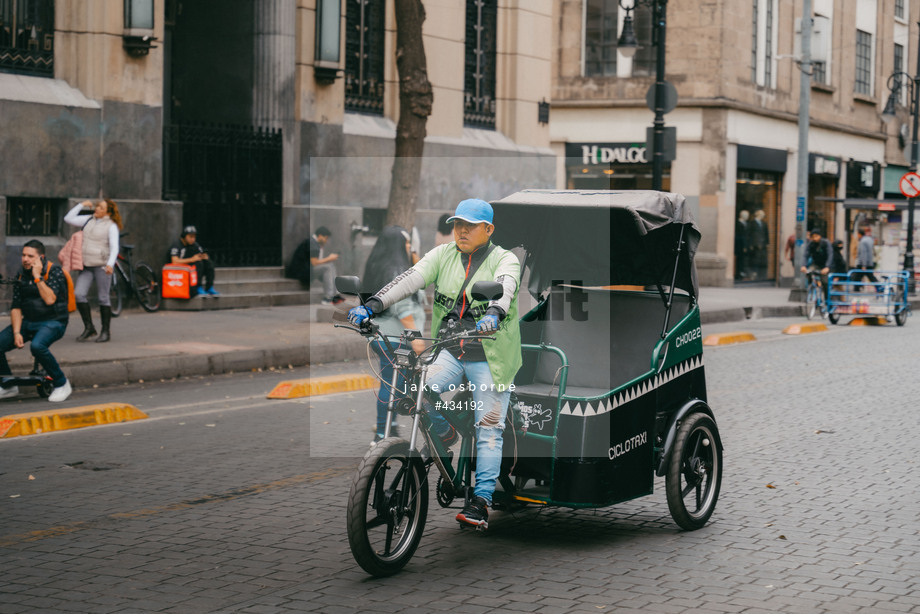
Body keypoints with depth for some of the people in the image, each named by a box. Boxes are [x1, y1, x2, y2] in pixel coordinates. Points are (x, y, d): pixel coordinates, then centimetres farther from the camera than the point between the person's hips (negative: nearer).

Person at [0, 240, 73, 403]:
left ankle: (61, 384, -16)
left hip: (53, 322, -6)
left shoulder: (54, 271, -9)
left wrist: (37, 277, -19)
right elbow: (16, 307, 6)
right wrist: (16, 333, -7)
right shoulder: (21, 275, 8)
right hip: (28, 322, 6)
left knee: (37, 346, -37)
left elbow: (50, 299, -22)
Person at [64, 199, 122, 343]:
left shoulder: (111, 226, -3)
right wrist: (81, 205, 10)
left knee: (103, 298, -1)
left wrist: (110, 264, -25)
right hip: (86, 265, 5)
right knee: (79, 294, -7)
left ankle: (105, 331, 9)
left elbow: (114, 248, -11)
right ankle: (89, 328, 3)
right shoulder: (89, 220, 13)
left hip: (102, 265, -5)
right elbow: (68, 218, 14)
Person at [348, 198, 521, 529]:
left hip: (489, 357, -3)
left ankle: (481, 501, 3)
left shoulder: (504, 260, -4)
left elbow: (506, 288, -25)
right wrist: (371, 305, -24)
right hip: (448, 351, 3)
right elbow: (410, 279, -8)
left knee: (489, 428, -4)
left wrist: (494, 314, -48)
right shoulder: (443, 255, 5)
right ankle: (445, 435, 8)